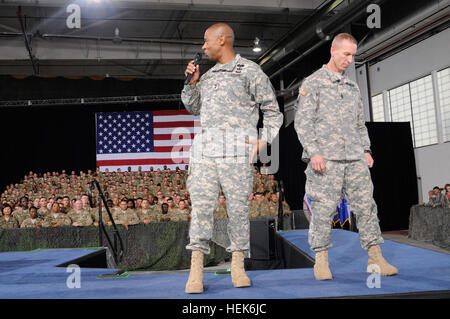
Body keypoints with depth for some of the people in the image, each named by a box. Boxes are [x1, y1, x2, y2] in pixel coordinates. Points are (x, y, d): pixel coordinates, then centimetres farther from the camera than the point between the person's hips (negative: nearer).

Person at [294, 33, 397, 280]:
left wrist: (366, 150, 13)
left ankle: (375, 258, 10)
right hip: (326, 159, -5)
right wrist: (314, 152, -15)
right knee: (323, 209, -3)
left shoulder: (352, 87, 21)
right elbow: (302, 121, -6)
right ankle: (321, 260, 8)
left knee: (366, 205, 2)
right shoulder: (312, 83, 2)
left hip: (355, 158, 6)